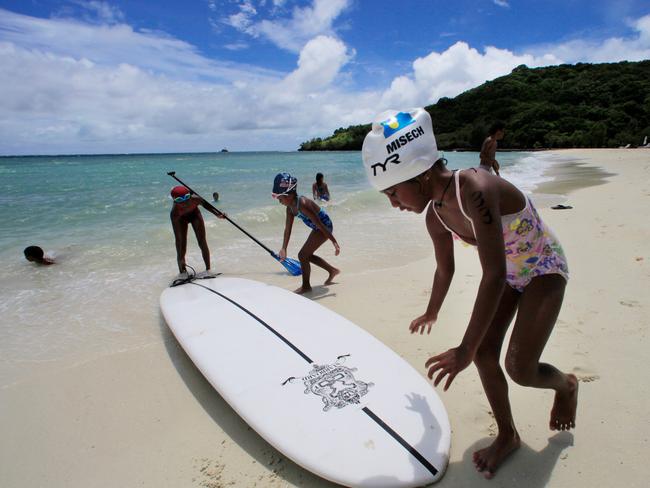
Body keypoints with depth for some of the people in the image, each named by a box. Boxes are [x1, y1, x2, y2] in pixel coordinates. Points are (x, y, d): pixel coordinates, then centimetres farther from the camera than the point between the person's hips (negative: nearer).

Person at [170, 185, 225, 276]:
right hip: (181, 219, -2)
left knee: (202, 243, -2)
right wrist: (180, 258, -36)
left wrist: (218, 214, -17)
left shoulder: (195, 199, -38)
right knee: (182, 246, -6)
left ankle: (208, 270, 6)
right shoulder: (174, 212, -39)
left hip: (194, 213, 2)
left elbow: (205, 204, -9)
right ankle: (182, 272, 5)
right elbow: (177, 238, -35)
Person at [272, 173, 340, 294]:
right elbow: (288, 228, 5)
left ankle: (306, 286, 10)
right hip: (317, 228, 10)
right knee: (307, 255, 19)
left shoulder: (302, 204, -31)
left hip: (324, 226, -10)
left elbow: (320, 224, -30)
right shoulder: (290, 207, -3)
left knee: (302, 255, -8)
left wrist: (334, 242, -27)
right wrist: (284, 249, 7)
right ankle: (332, 270, 35)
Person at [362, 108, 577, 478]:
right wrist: (431, 314, 22)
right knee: (484, 353, 0)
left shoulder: (475, 189, -37)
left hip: (544, 269, -6)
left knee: (520, 369, -10)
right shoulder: (435, 216, -11)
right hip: (509, 274, 7)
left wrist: (465, 349, -38)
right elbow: (445, 271, 7)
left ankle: (567, 385, 27)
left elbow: (494, 274, -40)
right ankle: (508, 435, 23)